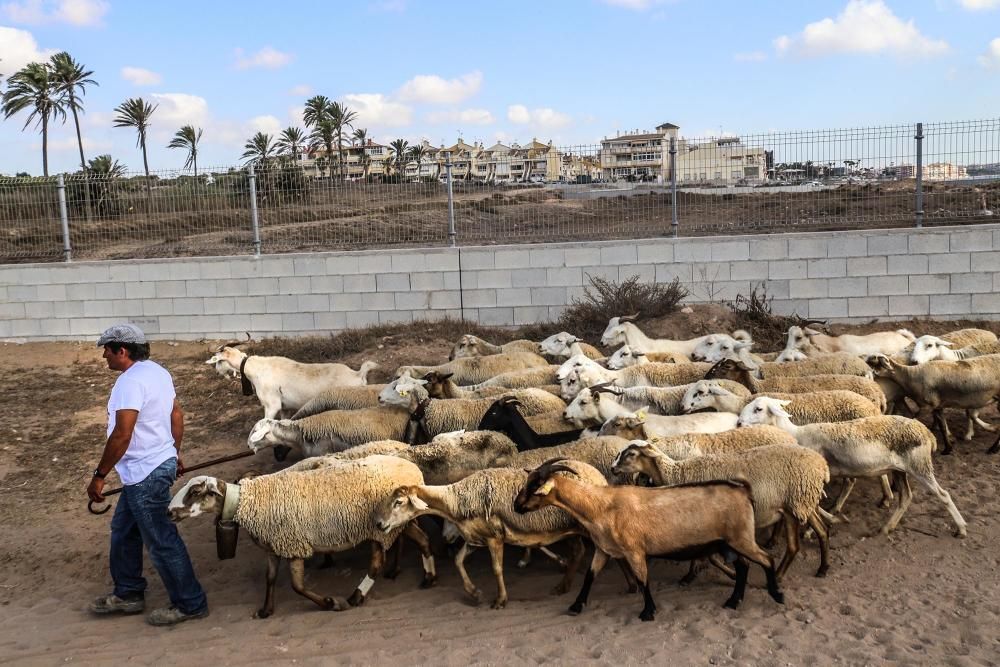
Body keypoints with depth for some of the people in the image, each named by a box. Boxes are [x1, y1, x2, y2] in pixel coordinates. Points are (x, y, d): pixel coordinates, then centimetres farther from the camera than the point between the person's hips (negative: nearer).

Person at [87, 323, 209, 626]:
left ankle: (190, 604, 11)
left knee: (162, 541, 0)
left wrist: (99, 476, -20)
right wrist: (175, 453, 28)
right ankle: (128, 593, 35)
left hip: (145, 474, -10)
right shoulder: (158, 372, 8)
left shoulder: (131, 381, -22)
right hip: (162, 463, 10)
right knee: (123, 530, 22)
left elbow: (122, 435, -27)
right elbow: (177, 415, 17)